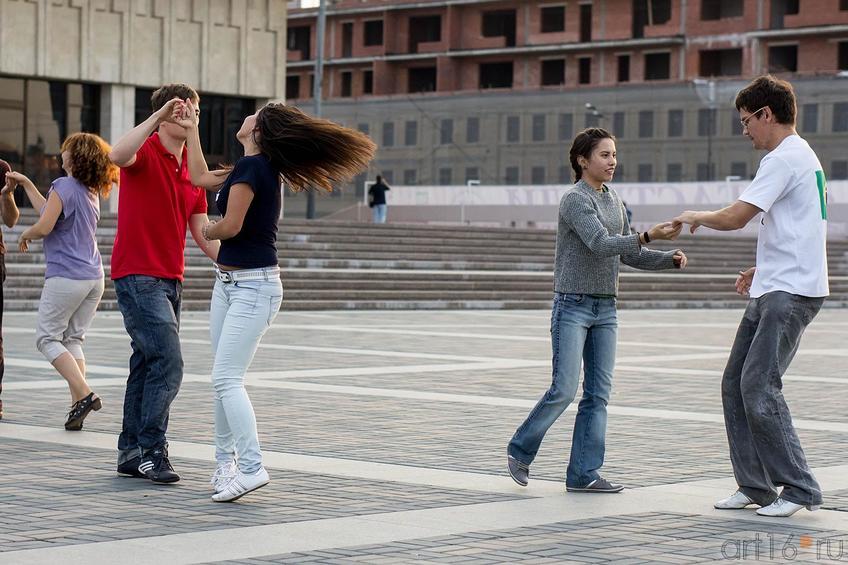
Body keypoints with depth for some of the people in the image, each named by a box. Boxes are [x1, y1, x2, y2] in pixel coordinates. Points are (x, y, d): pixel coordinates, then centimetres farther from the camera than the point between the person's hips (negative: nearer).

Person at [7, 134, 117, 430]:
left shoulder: (64, 186, -12)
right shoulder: (92, 192, 14)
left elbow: (44, 226, -17)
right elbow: (48, 210, 25)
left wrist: (24, 236, 4)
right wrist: (25, 183, 29)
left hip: (66, 276, -8)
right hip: (94, 277, 8)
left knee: (47, 338, 2)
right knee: (73, 339, 11)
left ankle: (85, 394, -12)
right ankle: (77, 405, 1)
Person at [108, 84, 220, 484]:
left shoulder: (192, 169, 15)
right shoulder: (145, 154, -8)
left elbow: (202, 232, 14)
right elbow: (117, 155, -34)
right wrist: (157, 116, -34)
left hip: (171, 279, 8)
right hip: (137, 276, -8)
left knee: (147, 365, 11)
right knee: (168, 362, -15)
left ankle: (132, 452, 17)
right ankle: (151, 451, -10)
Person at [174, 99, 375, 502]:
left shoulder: (252, 167, -16)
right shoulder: (253, 167, 13)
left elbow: (231, 225, -21)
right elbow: (201, 178, 27)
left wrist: (207, 230, 1)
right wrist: (191, 130, 29)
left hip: (253, 286, -10)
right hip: (228, 283, 10)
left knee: (226, 379, -15)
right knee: (224, 380, 11)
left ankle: (251, 468, -16)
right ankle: (225, 462, 18)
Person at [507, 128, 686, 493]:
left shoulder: (613, 201, 13)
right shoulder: (575, 199, -11)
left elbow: (630, 255, 17)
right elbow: (601, 244, -25)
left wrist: (669, 259, 1)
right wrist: (649, 236, -35)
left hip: (605, 309, 7)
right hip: (573, 307, -7)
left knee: (598, 393, 2)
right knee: (563, 391, -9)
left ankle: (584, 473, 5)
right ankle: (520, 451, 12)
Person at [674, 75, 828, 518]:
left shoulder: (784, 158, -13)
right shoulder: (802, 157, 20)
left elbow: (735, 218, -18)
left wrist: (696, 217, 1)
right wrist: (761, 270, 20)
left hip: (790, 293, -10)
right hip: (773, 290, 10)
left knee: (759, 388, -12)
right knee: (735, 384, 8)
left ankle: (799, 489, -5)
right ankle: (754, 485, 12)